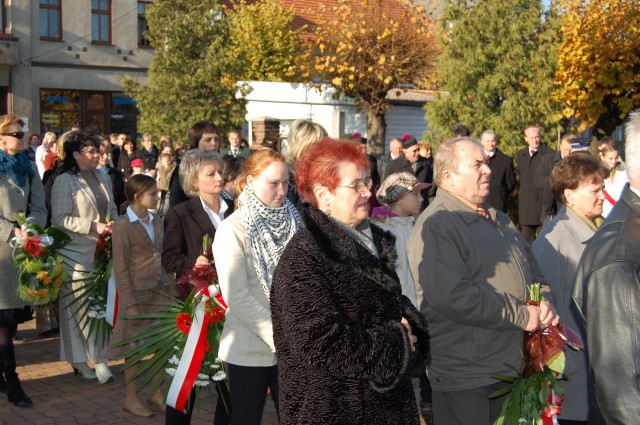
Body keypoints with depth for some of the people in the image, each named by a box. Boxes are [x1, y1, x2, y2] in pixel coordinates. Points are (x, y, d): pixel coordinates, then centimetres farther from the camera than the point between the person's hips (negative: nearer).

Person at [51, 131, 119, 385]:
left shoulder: (104, 179, 12)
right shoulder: (65, 181, -8)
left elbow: (112, 209, 22)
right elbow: (59, 219, -14)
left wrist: (113, 224, 1)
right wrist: (93, 226, -20)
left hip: (102, 250, 6)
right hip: (76, 253, -6)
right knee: (78, 304, -1)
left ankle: (98, 357, 15)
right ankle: (79, 359, 8)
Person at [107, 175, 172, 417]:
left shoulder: (157, 222, 8)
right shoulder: (123, 227, -11)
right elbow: (120, 269, -12)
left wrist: (170, 292, 10)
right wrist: (129, 304, -14)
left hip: (161, 292, 6)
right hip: (138, 294, -6)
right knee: (135, 348, 6)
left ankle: (157, 394, 22)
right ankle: (131, 399, 19)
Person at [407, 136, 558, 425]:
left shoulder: (497, 219, 15)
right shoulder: (435, 226, -17)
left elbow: (532, 268, 21)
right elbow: (453, 296, -28)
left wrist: (544, 300, -2)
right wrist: (522, 315, -19)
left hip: (511, 367, 8)